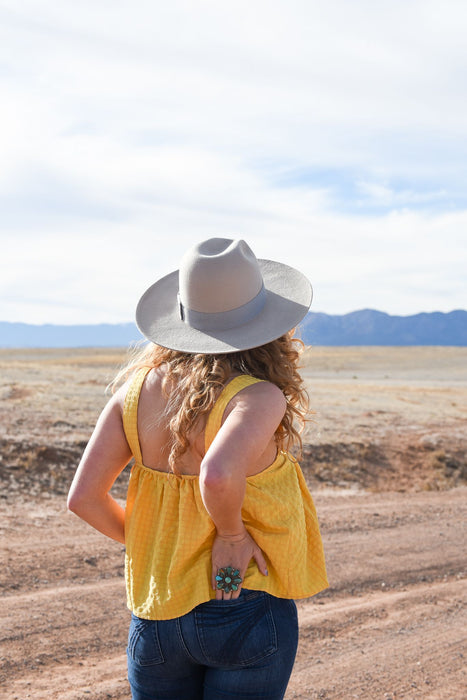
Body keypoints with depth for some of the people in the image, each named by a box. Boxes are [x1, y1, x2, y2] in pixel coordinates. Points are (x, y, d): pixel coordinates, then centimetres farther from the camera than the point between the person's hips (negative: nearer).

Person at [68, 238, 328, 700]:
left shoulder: (139, 387, -3)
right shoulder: (259, 397, -18)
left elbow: (84, 496, -4)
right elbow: (218, 475, -37)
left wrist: (146, 542, 10)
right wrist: (233, 535, -18)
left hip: (155, 617, 5)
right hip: (246, 611, -4)